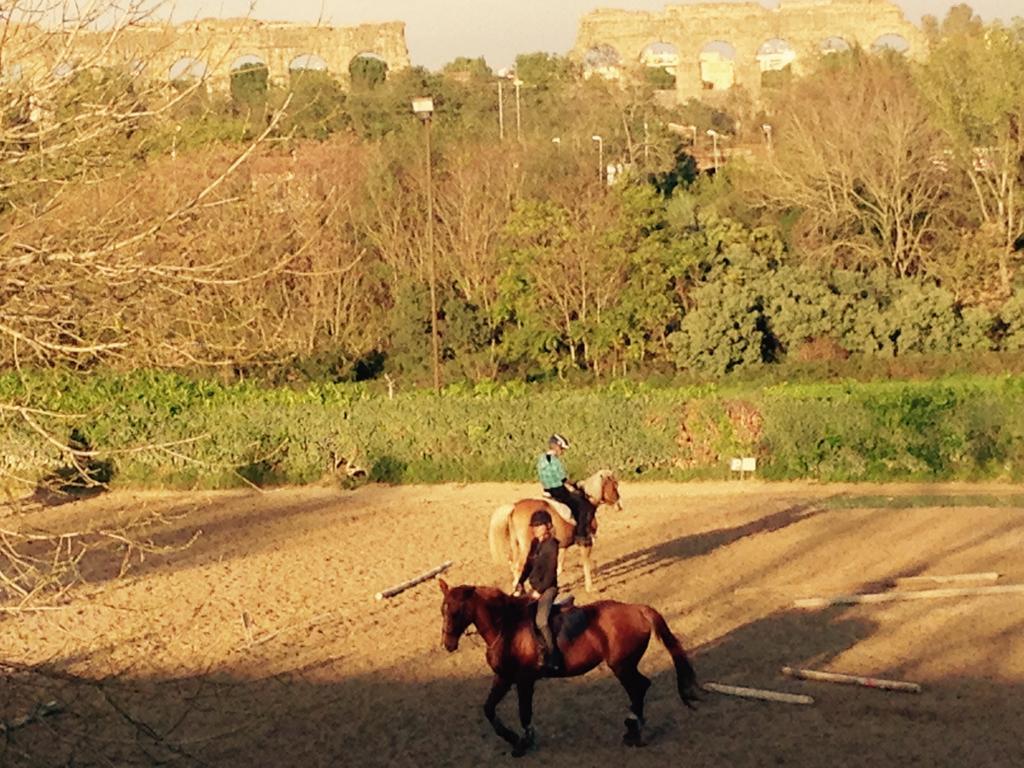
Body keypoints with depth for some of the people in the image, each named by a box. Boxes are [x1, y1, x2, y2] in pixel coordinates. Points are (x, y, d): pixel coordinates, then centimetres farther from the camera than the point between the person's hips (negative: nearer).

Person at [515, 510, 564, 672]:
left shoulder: (551, 544, -13)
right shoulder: (535, 543, 10)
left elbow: (551, 572, -17)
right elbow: (528, 566, 16)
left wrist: (540, 590, -18)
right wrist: (520, 584, 5)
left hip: (548, 588, -9)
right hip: (534, 588, 9)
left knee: (541, 620, -26)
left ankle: (554, 659, -23)